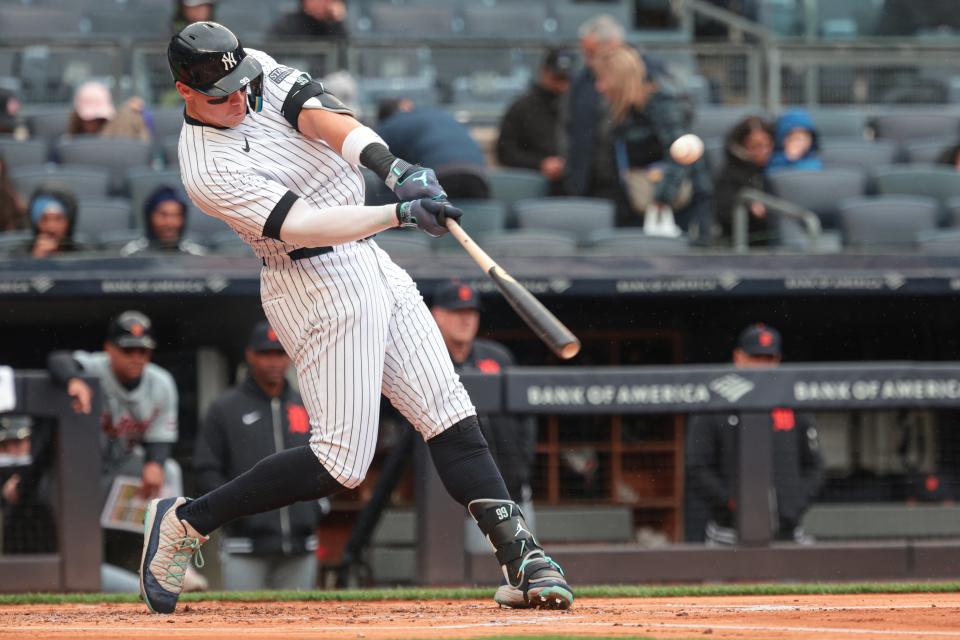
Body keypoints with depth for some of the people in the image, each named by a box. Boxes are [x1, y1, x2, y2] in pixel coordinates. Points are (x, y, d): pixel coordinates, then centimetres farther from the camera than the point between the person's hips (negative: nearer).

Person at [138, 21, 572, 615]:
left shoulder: (257, 70, 2)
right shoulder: (209, 170, -19)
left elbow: (319, 114, -14)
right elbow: (303, 226, -27)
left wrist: (391, 164, -32)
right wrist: (402, 213, -36)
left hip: (370, 262, 8)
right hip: (320, 285, -8)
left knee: (449, 415, 1)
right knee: (341, 462, -10)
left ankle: (519, 555, -2)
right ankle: (186, 522, 2)